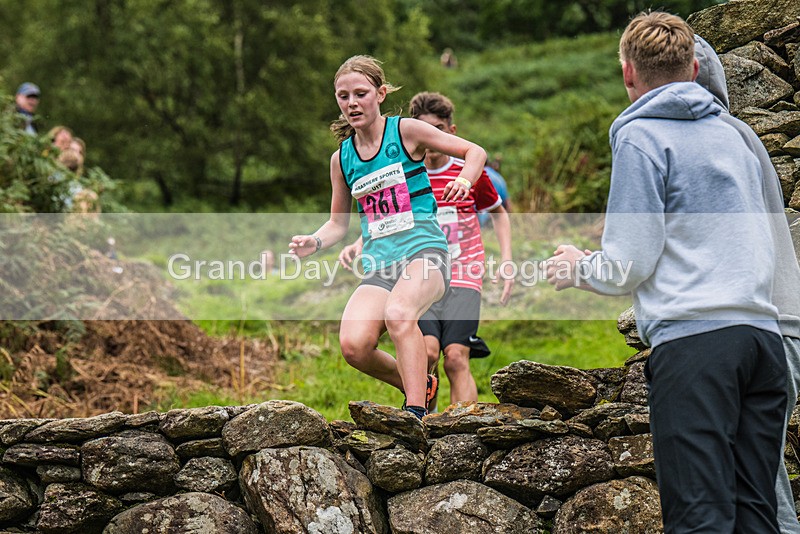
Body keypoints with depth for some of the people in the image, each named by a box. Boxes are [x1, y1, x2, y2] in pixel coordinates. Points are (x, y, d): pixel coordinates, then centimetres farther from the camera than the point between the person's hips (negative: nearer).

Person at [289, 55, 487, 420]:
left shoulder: (406, 131, 1)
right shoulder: (341, 159, 12)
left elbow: (475, 152, 7)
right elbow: (338, 224, 21)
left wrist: (464, 181, -14)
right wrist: (314, 242, 0)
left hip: (424, 250, -4)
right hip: (379, 265, 4)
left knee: (398, 313, -37)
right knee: (354, 346, -22)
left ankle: (415, 412, -34)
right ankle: (419, 385, 7)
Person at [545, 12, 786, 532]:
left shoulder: (641, 137, 0)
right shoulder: (732, 136, 21)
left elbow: (629, 265, -6)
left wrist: (577, 268, 16)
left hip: (693, 337, -7)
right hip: (763, 332, 7)